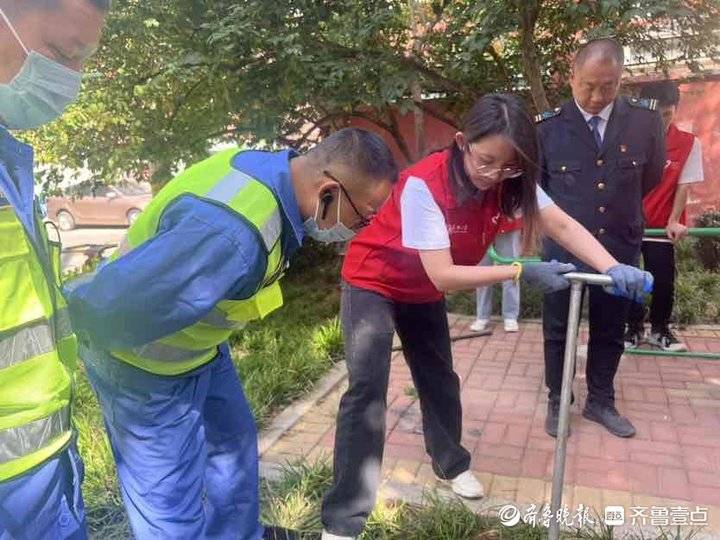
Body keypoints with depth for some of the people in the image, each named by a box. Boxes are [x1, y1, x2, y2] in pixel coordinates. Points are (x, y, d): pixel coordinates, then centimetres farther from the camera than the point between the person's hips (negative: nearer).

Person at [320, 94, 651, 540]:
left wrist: (613, 268, -35)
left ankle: (451, 463, 41)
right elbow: (443, 275, -34)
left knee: (440, 378, 15)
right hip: (374, 283, -6)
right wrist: (522, 272, -34)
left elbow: (561, 224, -19)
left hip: (423, 291, 6)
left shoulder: (508, 180, -14)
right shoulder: (424, 183, -33)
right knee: (368, 388, -15)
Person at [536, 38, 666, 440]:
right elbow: (534, 180, 7)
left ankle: (601, 402, 32)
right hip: (564, 248, -1)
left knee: (610, 332, 14)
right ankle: (557, 403, 27)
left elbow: (652, 175, 12)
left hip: (620, 248, 2)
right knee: (558, 331, 9)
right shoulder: (549, 126, -9)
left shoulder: (646, 119, -5)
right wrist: (562, 214, 8)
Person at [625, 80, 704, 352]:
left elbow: (683, 186, -4)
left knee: (664, 281, 3)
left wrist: (674, 221, -13)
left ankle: (660, 329, 24)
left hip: (661, 226, 0)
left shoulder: (689, 143, -4)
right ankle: (634, 328, 23)